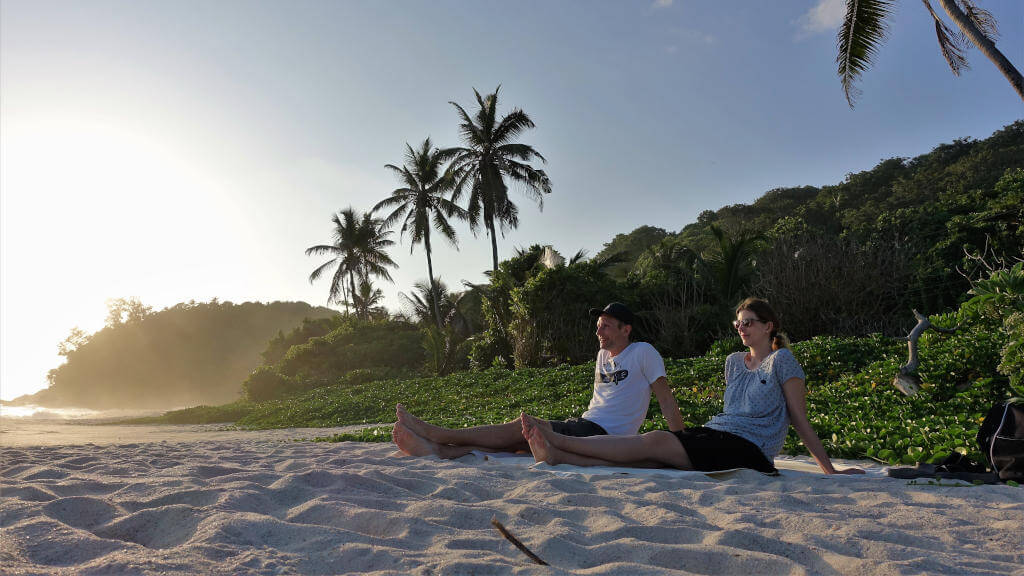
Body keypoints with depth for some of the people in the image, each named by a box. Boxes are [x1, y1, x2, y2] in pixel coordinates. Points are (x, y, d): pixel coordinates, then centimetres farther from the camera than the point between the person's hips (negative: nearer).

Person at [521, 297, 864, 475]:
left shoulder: (781, 360, 1)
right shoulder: (734, 362, 21)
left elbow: (800, 421, 2)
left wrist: (830, 470, -1)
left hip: (747, 451, -6)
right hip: (714, 436, 6)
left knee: (654, 442, -23)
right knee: (647, 457, -19)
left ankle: (558, 440, -29)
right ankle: (557, 455, -36)